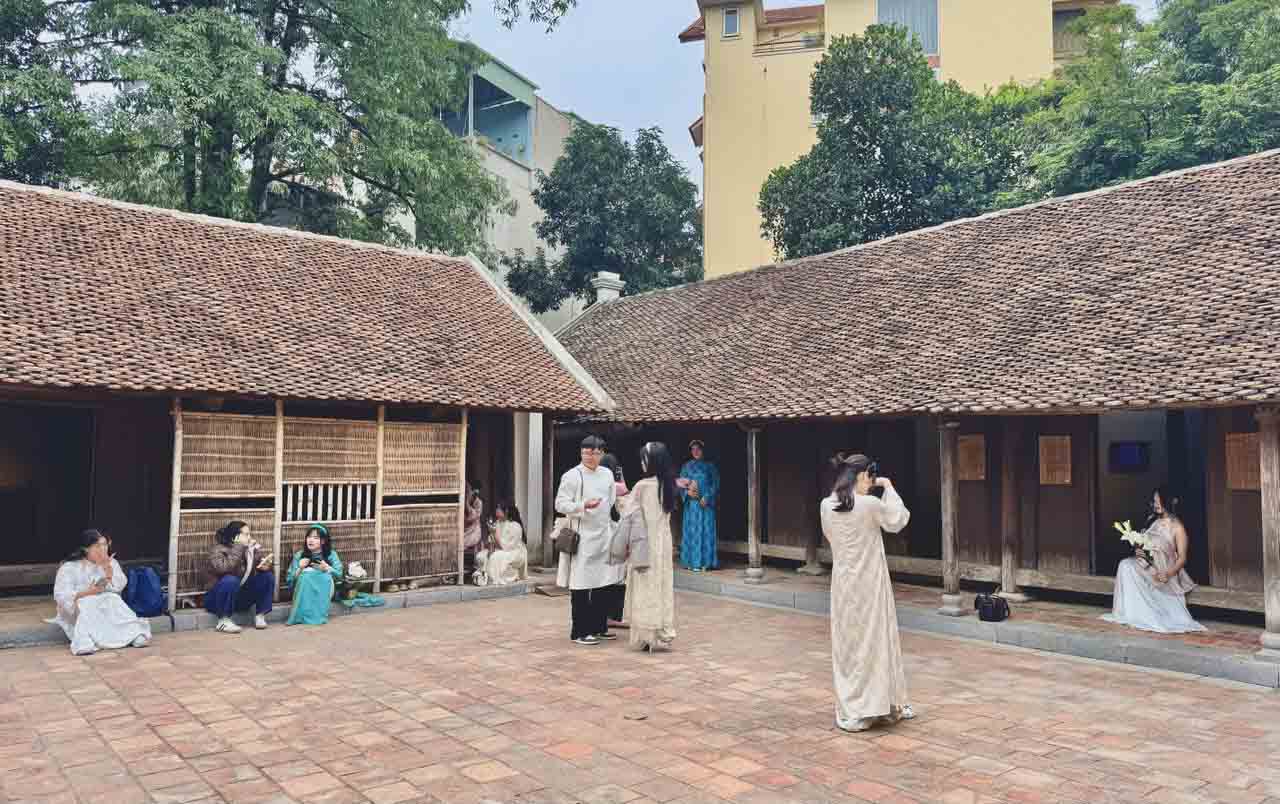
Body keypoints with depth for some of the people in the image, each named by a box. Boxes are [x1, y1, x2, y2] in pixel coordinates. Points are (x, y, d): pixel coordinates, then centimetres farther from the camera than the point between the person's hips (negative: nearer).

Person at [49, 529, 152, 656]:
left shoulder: (111, 562, 8)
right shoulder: (69, 567, -2)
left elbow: (119, 587, -5)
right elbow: (61, 596, -12)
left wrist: (107, 568, -16)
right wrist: (87, 592, -24)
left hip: (108, 603, 2)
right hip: (79, 607, -2)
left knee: (114, 601, -29)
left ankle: (136, 634, -48)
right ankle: (84, 641, -54)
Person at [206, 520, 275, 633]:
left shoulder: (250, 549, 3)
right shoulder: (218, 550, -15)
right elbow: (223, 568, -34)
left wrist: (265, 565, -25)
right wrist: (239, 547, -31)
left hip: (241, 597, 6)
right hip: (218, 598, -6)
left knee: (268, 575, -10)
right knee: (230, 580, -36)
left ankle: (260, 615, -6)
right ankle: (223, 621, -25)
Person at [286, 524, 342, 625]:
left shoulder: (331, 554, 2)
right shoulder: (299, 555, 4)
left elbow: (339, 575, -7)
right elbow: (289, 580, 0)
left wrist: (327, 568, -23)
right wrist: (299, 569, -17)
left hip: (323, 592, 0)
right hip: (304, 593, 0)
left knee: (326, 577, -30)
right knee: (305, 576, -29)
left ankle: (319, 614, -30)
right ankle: (302, 615, -29)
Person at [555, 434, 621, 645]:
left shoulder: (607, 474, 10)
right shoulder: (572, 476, -8)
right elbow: (560, 504, -10)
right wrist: (583, 505, -25)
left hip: (604, 536, 6)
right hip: (582, 538, -6)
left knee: (604, 584, 10)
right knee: (580, 587, -1)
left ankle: (599, 627, 22)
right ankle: (579, 632, 8)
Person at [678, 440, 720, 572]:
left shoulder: (710, 466, 7)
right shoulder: (686, 466, 11)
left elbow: (716, 484, 3)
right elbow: (681, 484, 8)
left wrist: (707, 497, -10)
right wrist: (687, 492, -12)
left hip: (706, 502, -1)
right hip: (691, 502, 1)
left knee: (706, 530, -4)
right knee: (692, 530, -1)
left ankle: (706, 562, -1)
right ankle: (693, 562, 1)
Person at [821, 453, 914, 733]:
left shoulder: (826, 505, -2)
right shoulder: (870, 504, -16)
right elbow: (899, 519, 1)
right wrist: (889, 487, 8)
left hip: (843, 583, 4)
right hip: (869, 583, -4)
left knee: (847, 642, 12)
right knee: (874, 640, 8)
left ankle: (851, 712, 17)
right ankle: (881, 706, 20)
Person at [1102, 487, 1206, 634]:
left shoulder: (1177, 527, -3)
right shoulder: (1152, 521, 13)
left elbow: (1182, 558, -7)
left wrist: (1168, 574, -24)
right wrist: (1138, 551, -6)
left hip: (1163, 572, -5)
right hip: (1146, 566, 5)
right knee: (1126, 565, -25)